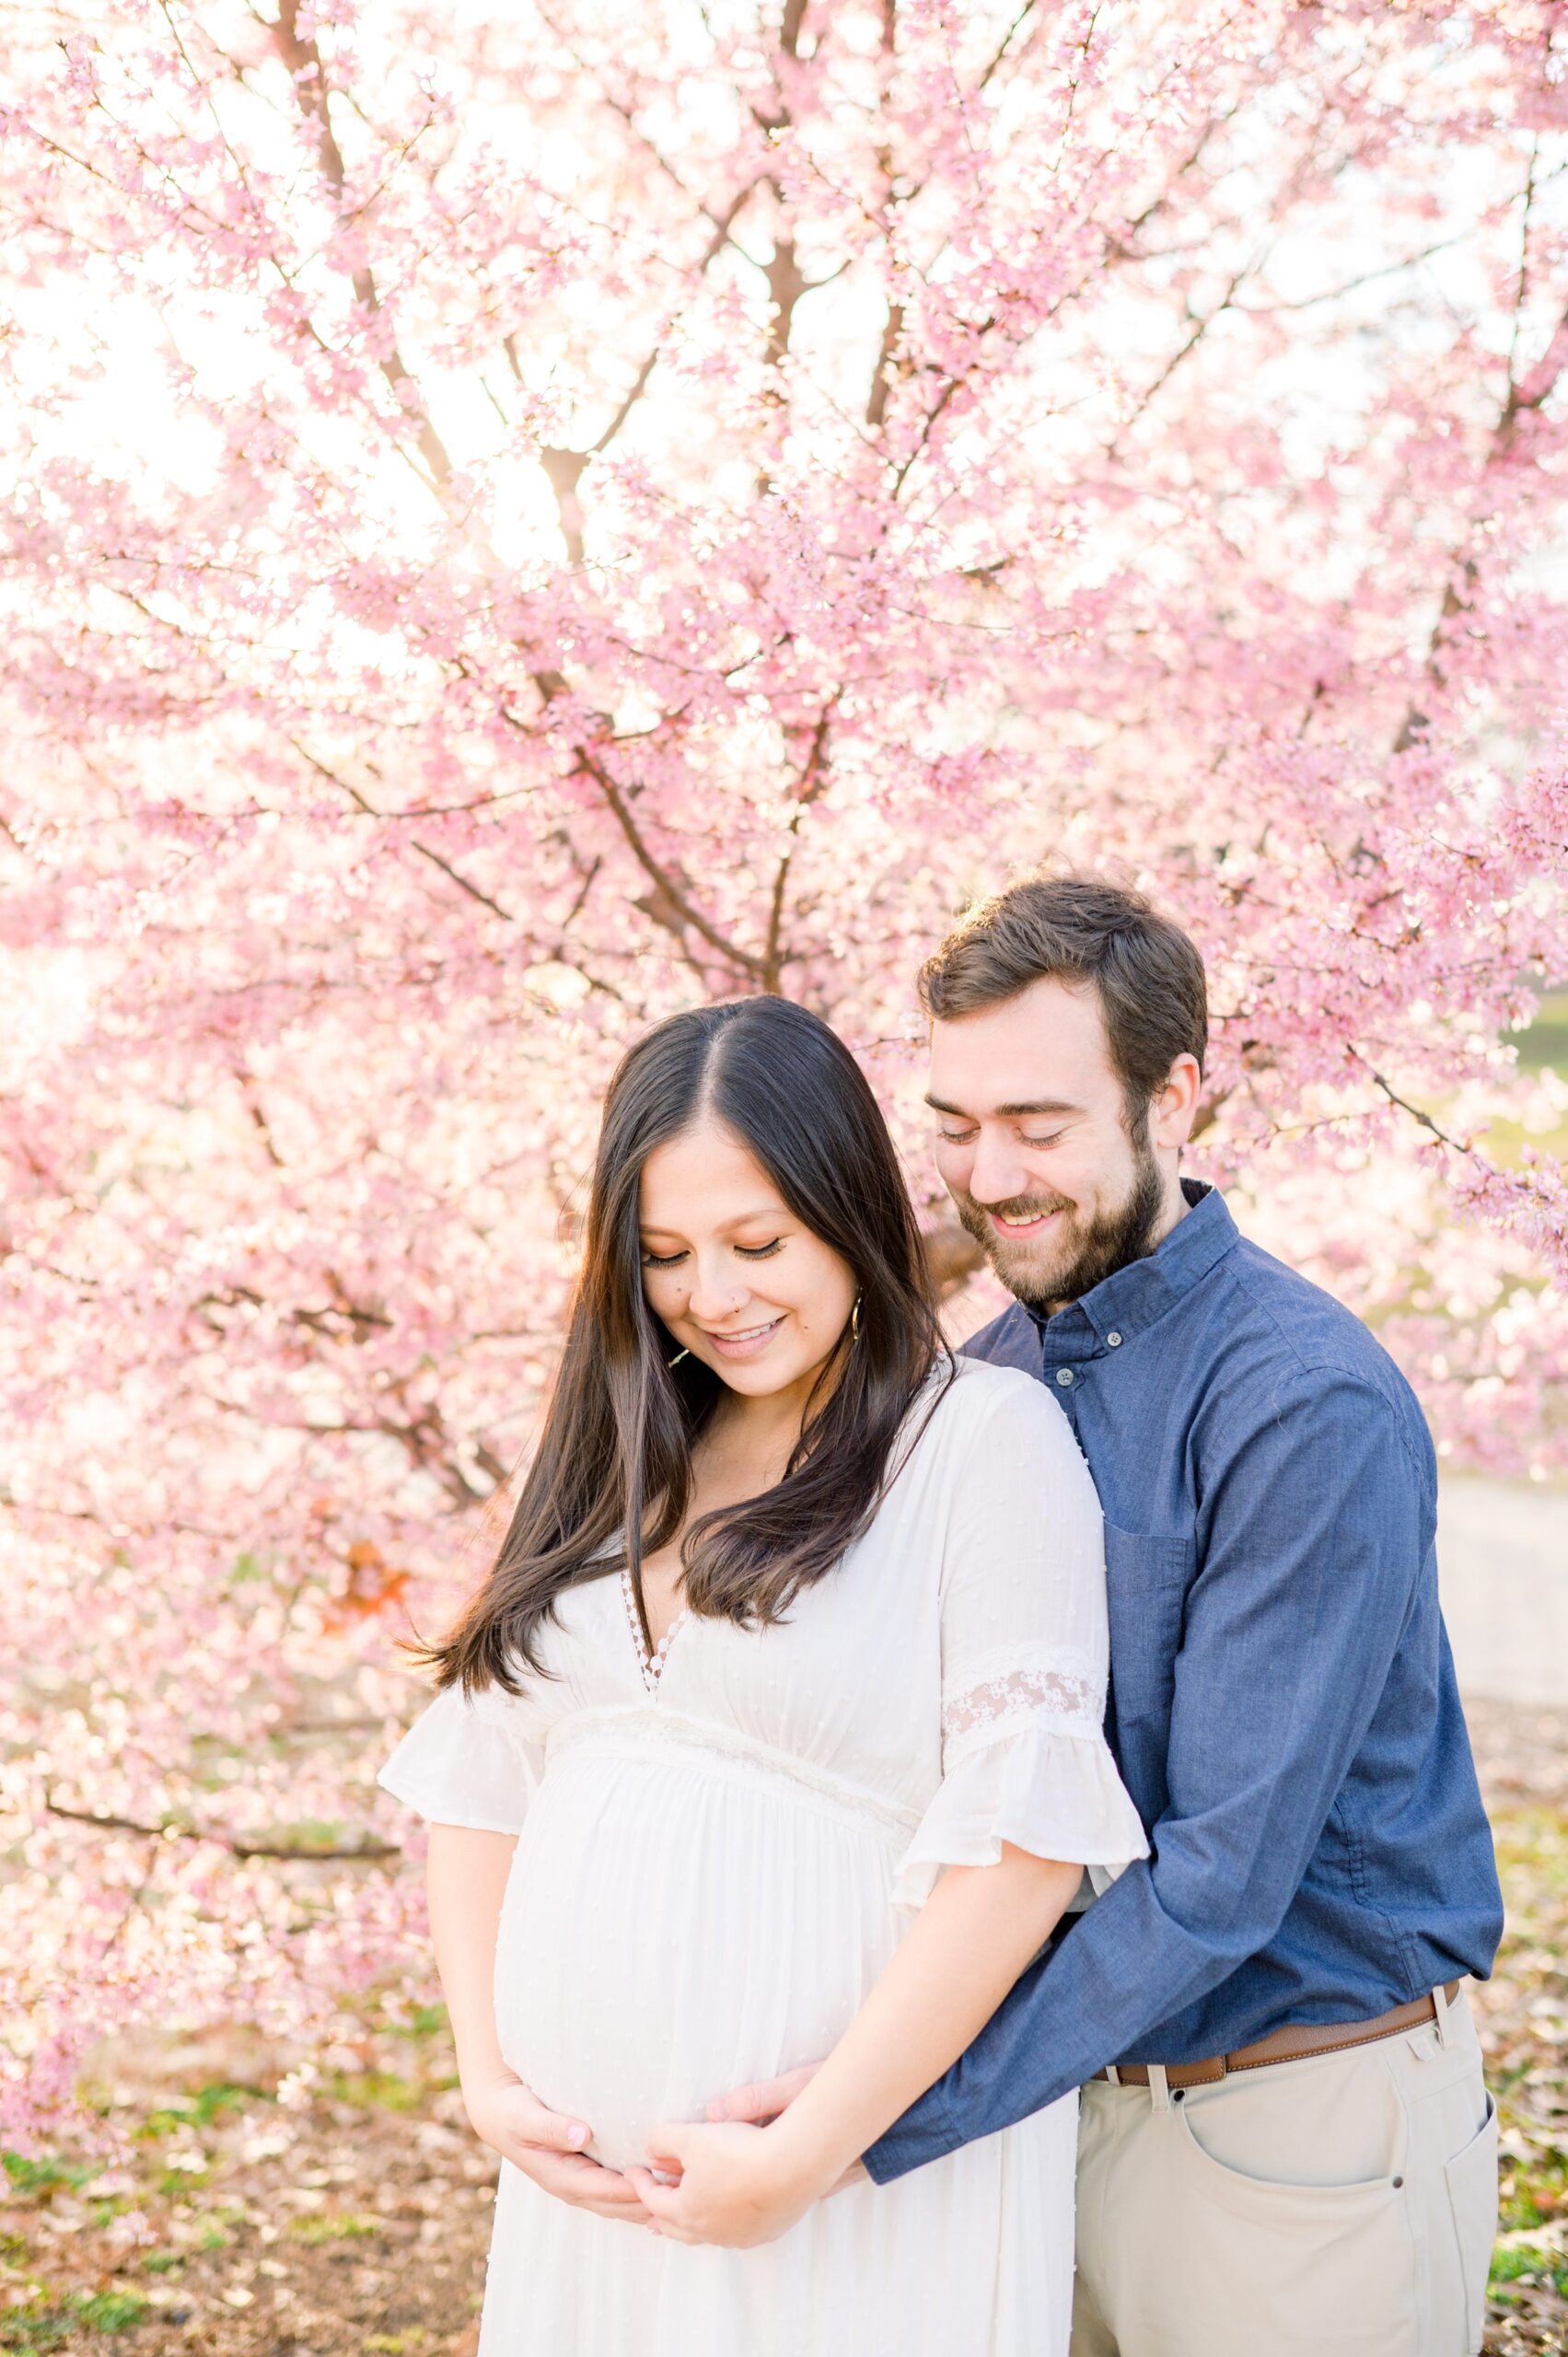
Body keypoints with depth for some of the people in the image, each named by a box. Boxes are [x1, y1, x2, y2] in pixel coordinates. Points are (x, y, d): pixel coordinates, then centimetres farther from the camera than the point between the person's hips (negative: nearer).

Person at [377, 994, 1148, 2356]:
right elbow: (480, 1776, 11)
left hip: (864, 2188, -5)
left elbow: (1022, 1835, -17)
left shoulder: (988, 1438, -9)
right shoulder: (622, 1462, 11)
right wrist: (487, 2078, 0)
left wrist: (811, 2154, -17)